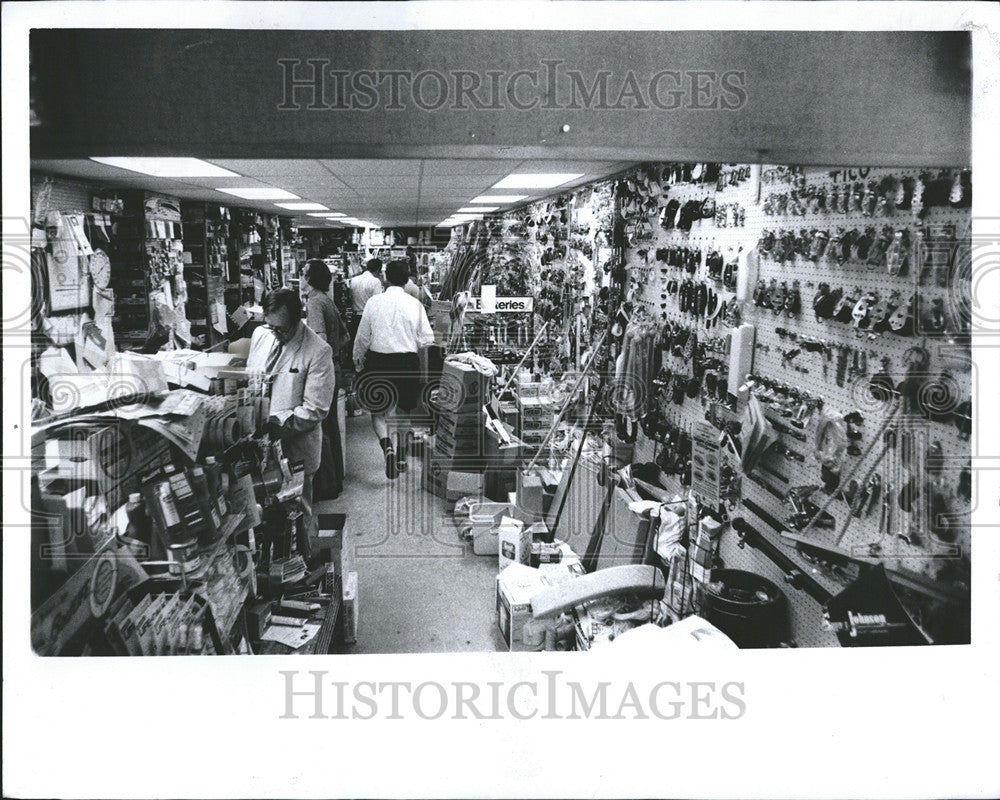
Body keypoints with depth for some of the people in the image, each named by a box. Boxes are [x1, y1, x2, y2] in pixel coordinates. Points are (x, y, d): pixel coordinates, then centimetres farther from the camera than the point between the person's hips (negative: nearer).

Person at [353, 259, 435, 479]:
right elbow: (427, 340, -5)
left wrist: (358, 359, 16)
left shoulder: (374, 302, -7)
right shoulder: (415, 304, -6)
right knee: (403, 408, 20)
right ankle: (401, 455, 31)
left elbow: (363, 337, -1)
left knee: (378, 410, 10)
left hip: (378, 361, -1)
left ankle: (387, 446, -17)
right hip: (407, 362, 1)